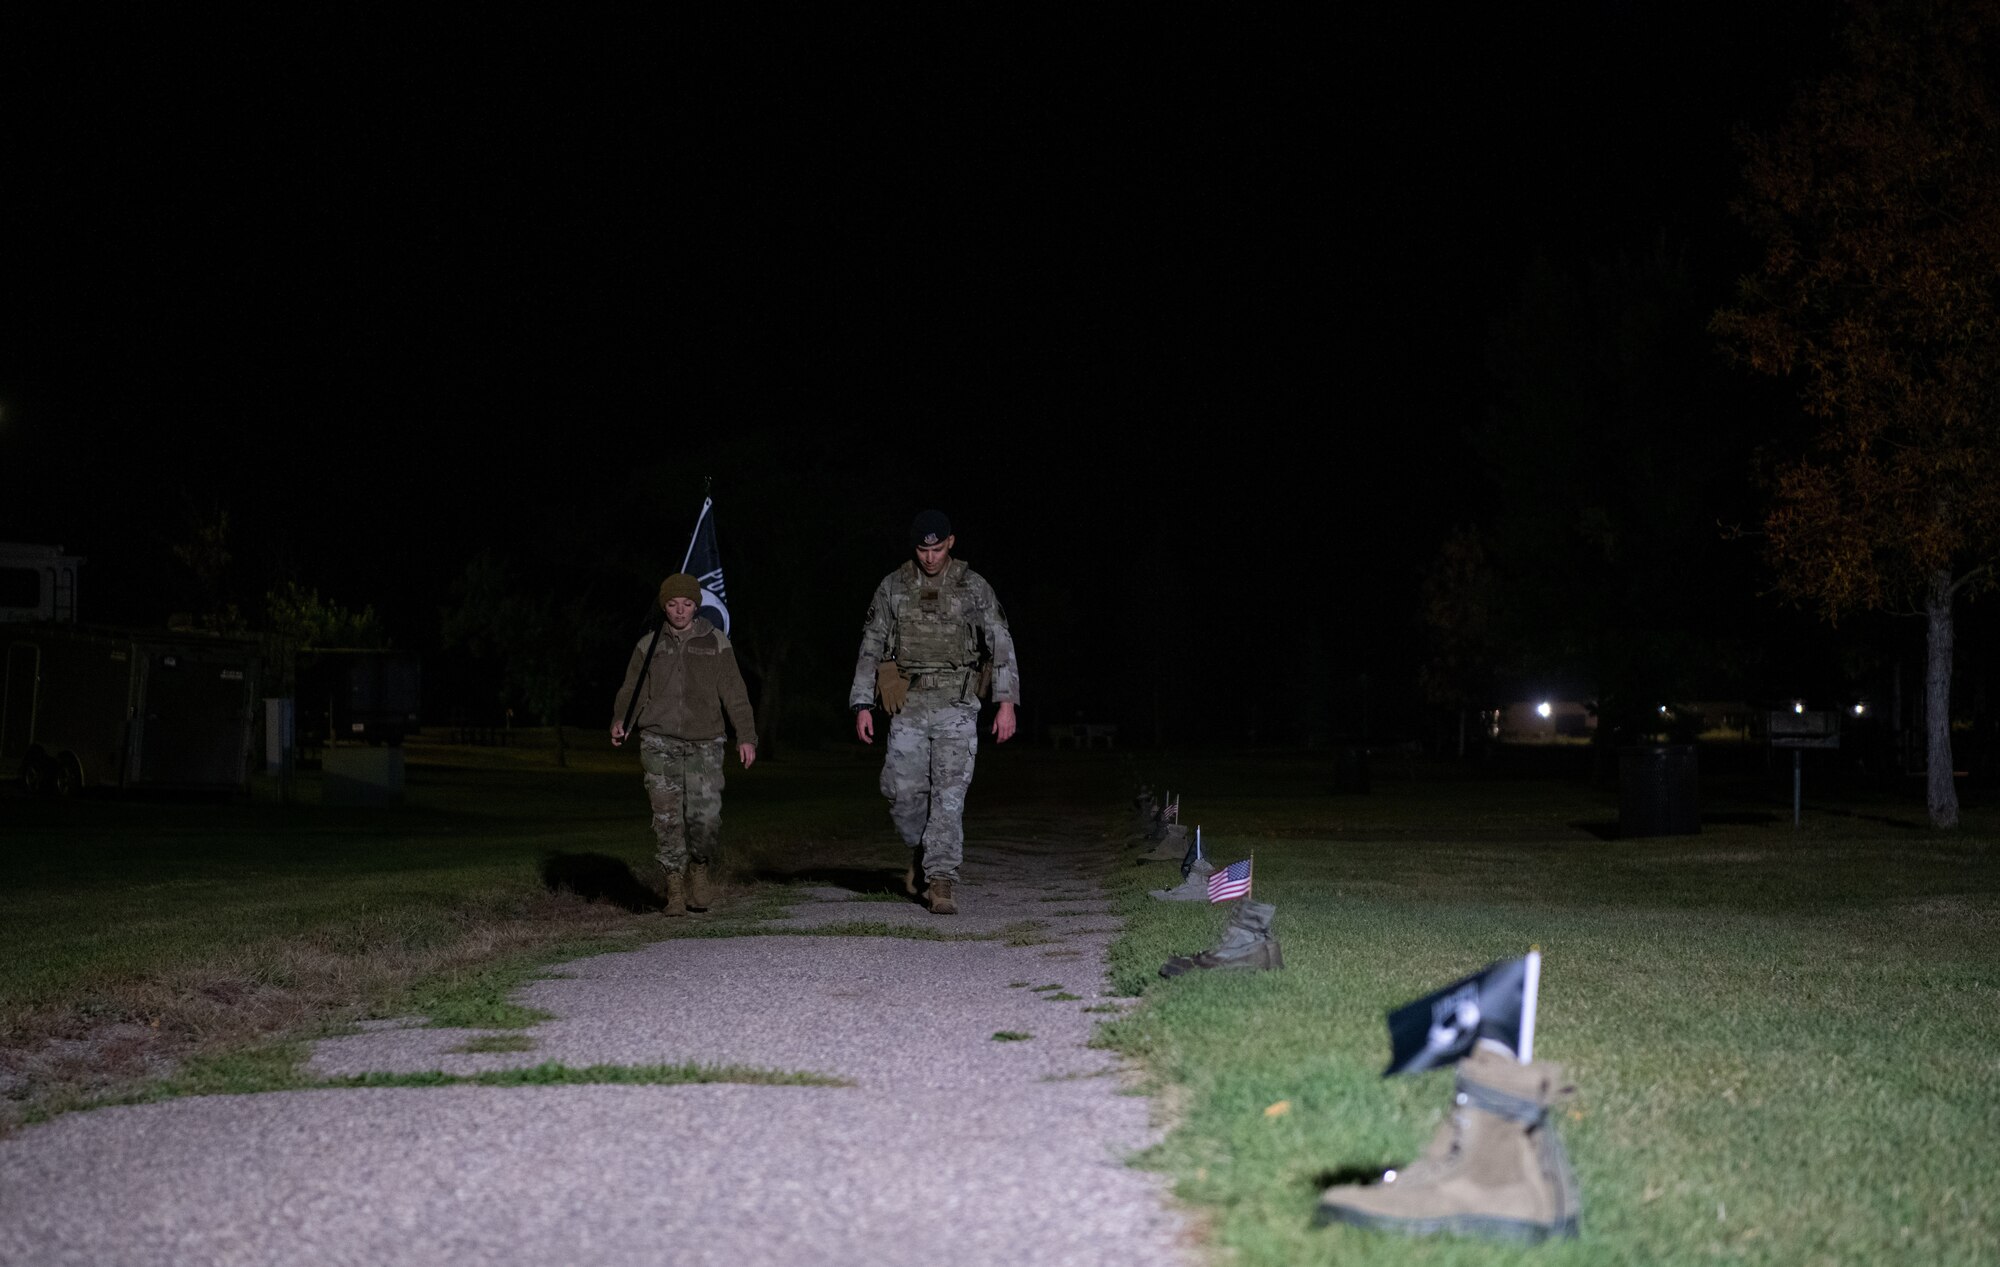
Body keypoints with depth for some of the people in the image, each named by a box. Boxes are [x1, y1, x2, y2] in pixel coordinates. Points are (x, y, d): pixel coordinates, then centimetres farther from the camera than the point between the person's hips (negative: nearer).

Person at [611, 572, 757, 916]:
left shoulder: (715, 642, 7)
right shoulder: (649, 645, 11)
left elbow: (734, 693, 6)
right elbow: (631, 690, 8)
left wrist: (746, 736, -1)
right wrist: (620, 721, -11)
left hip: (704, 742, -1)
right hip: (659, 740, 1)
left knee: (705, 814, -13)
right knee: (667, 816, -6)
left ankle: (699, 869, 13)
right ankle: (675, 885, 5)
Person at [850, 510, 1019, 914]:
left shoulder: (973, 587, 2)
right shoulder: (893, 587, 6)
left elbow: (1001, 642, 0)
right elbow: (871, 647, 9)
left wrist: (1006, 701, -9)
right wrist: (862, 704, 3)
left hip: (957, 706, -2)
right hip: (909, 706, 2)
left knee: (949, 794, -8)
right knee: (902, 790, -4)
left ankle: (940, 881, -6)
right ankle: (921, 849, 26)